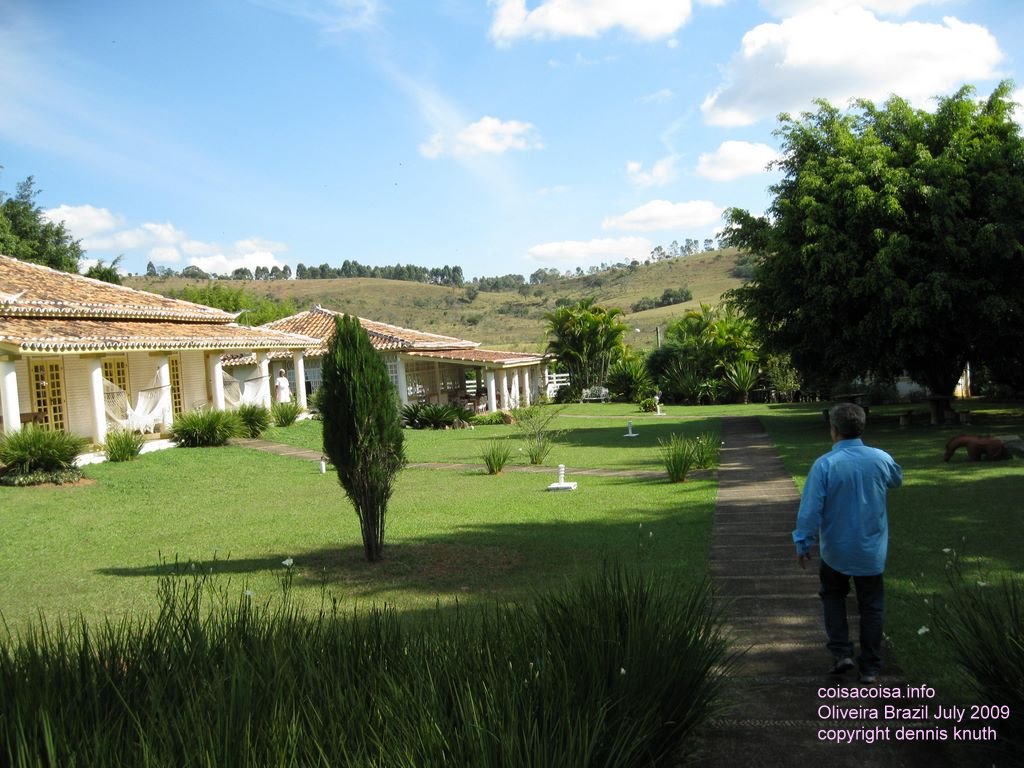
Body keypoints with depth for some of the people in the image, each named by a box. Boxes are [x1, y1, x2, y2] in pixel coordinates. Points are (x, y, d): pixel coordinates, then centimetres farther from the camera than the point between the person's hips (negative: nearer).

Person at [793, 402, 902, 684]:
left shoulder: (825, 464, -19)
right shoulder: (881, 459, -9)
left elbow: (810, 509, -18)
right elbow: (897, 481, 15)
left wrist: (803, 544, -6)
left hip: (836, 550, -2)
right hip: (872, 551, 2)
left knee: (833, 597, 22)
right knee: (871, 607, 14)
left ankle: (841, 652, 14)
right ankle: (870, 668, 20)